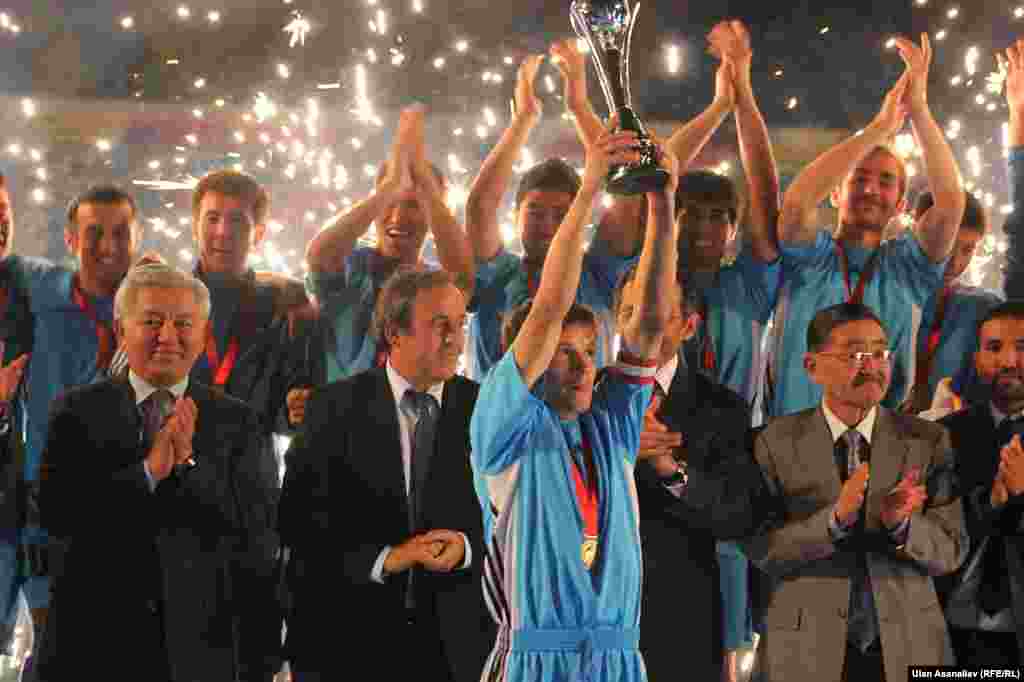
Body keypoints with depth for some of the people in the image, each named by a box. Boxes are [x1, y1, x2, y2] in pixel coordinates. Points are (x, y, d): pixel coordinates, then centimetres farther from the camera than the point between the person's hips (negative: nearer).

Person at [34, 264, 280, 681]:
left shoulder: (235, 421, 2)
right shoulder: (78, 411, 0)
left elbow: (257, 524, -7)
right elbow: (55, 513, -11)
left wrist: (189, 460, -19)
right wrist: (148, 471, -20)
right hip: (96, 638, -1)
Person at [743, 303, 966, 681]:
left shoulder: (928, 440, -2)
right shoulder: (776, 441, -5)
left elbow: (950, 551, -5)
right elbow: (760, 550, -12)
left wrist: (900, 524, -24)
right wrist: (835, 519, -26)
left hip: (908, 648, 1)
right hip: (807, 650, -1)